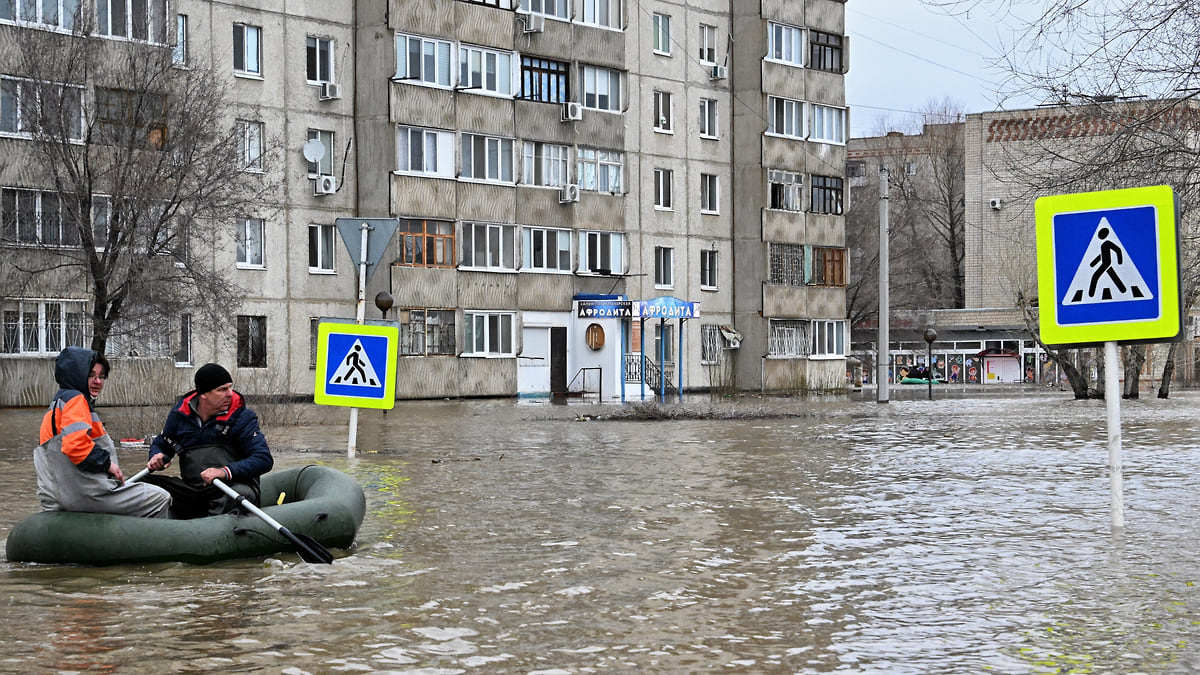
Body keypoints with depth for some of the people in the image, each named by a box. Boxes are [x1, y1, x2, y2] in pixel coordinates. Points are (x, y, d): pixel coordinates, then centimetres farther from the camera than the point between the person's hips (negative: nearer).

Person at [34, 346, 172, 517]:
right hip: (85, 493, -11)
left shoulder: (60, 402, 24)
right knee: (161, 499, -9)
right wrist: (107, 463, -14)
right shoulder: (75, 400, -10)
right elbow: (75, 444, -25)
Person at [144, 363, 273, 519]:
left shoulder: (242, 417, -2)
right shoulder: (180, 414, 8)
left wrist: (226, 472, -27)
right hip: (190, 491, 4)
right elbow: (160, 444, 26)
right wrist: (157, 457, -1)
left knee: (239, 494, -39)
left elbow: (264, 459, -12)